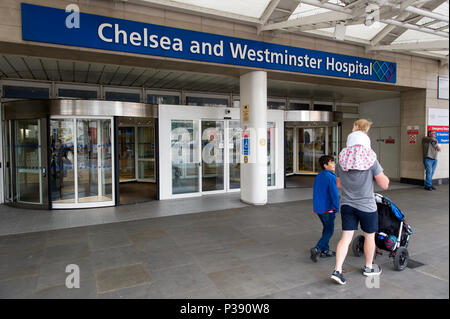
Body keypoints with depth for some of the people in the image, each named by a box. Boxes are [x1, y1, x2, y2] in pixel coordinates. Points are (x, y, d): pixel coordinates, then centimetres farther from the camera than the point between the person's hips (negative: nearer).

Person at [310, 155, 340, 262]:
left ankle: (325, 250, 24)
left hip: (318, 208, 8)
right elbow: (334, 194, -19)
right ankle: (317, 249, -7)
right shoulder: (331, 177, -16)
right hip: (328, 209, -8)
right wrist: (337, 208, -9)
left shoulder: (318, 176, 9)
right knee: (329, 231, 2)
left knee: (326, 228, 19)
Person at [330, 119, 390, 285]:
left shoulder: (341, 162, -2)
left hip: (347, 205, 3)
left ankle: (337, 270, 1)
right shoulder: (371, 161, -13)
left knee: (346, 238, 7)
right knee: (369, 236, 18)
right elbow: (384, 185, -8)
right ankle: (369, 267, 37)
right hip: (366, 206, -3)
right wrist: (383, 176, 10)